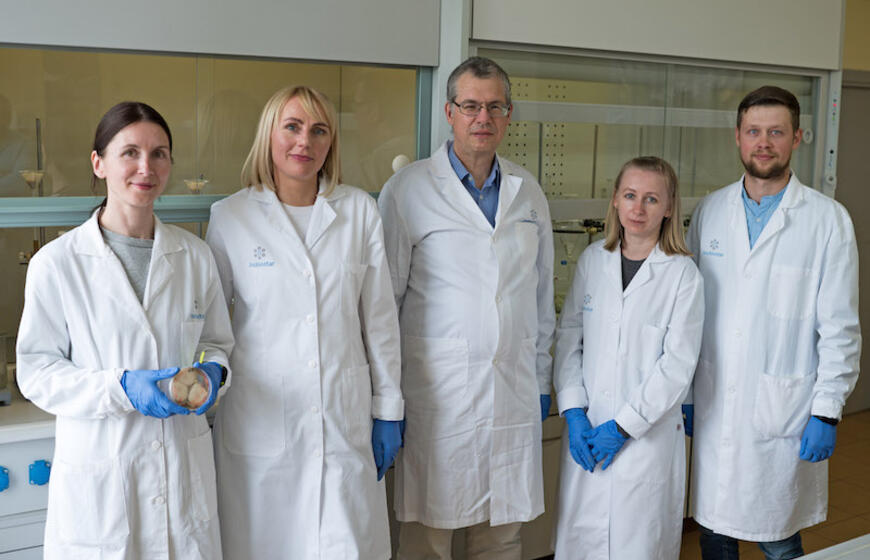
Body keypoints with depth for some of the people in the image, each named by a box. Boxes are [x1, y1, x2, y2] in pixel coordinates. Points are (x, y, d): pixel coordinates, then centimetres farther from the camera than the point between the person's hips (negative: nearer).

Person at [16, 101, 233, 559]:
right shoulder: (56, 263, -7)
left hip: (184, 469, 3)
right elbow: (37, 372, -6)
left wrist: (212, 372, -9)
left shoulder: (195, 255, 3)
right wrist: (121, 388, -20)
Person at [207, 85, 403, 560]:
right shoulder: (231, 217, -2)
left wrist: (388, 410, 7)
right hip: (260, 423, -1)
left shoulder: (360, 211, 3)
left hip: (344, 421, 2)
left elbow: (379, 319, 7)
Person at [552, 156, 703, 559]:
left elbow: (678, 364, -10)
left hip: (648, 434, -3)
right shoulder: (592, 260, 4)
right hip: (586, 433, 3)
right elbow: (568, 338, 5)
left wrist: (623, 427, -12)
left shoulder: (683, 275, -7)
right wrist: (573, 413, -4)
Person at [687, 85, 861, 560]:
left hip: (783, 413, -3)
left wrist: (827, 412, -7)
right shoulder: (710, 211, 5)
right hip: (712, 408, 3)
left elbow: (840, 327, -4)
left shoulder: (828, 219, -4)